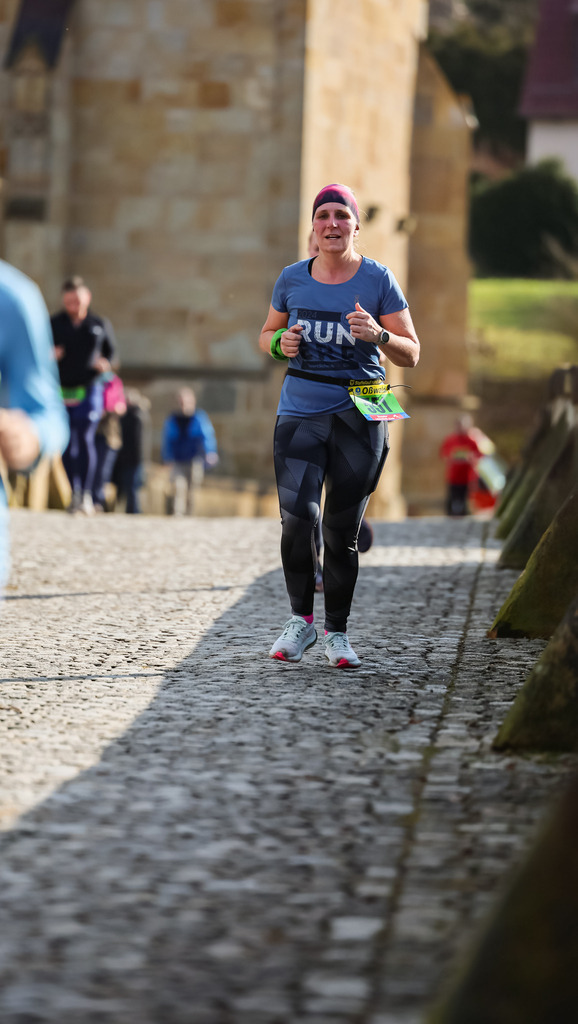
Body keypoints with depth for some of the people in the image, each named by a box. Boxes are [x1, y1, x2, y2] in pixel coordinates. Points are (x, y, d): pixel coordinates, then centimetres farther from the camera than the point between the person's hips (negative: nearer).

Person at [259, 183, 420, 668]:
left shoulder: (378, 280, 0)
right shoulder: (292, 278, 6)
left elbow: (411, 354, 1)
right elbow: (267, 334, 21)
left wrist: (378, 335, -20)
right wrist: (281, 342, -3)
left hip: (359, 416, -1)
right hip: (300, 412, 1)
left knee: (342, 532, -1)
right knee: (297, 519, -14)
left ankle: (337, 632, 14)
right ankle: (301, 620, 4)